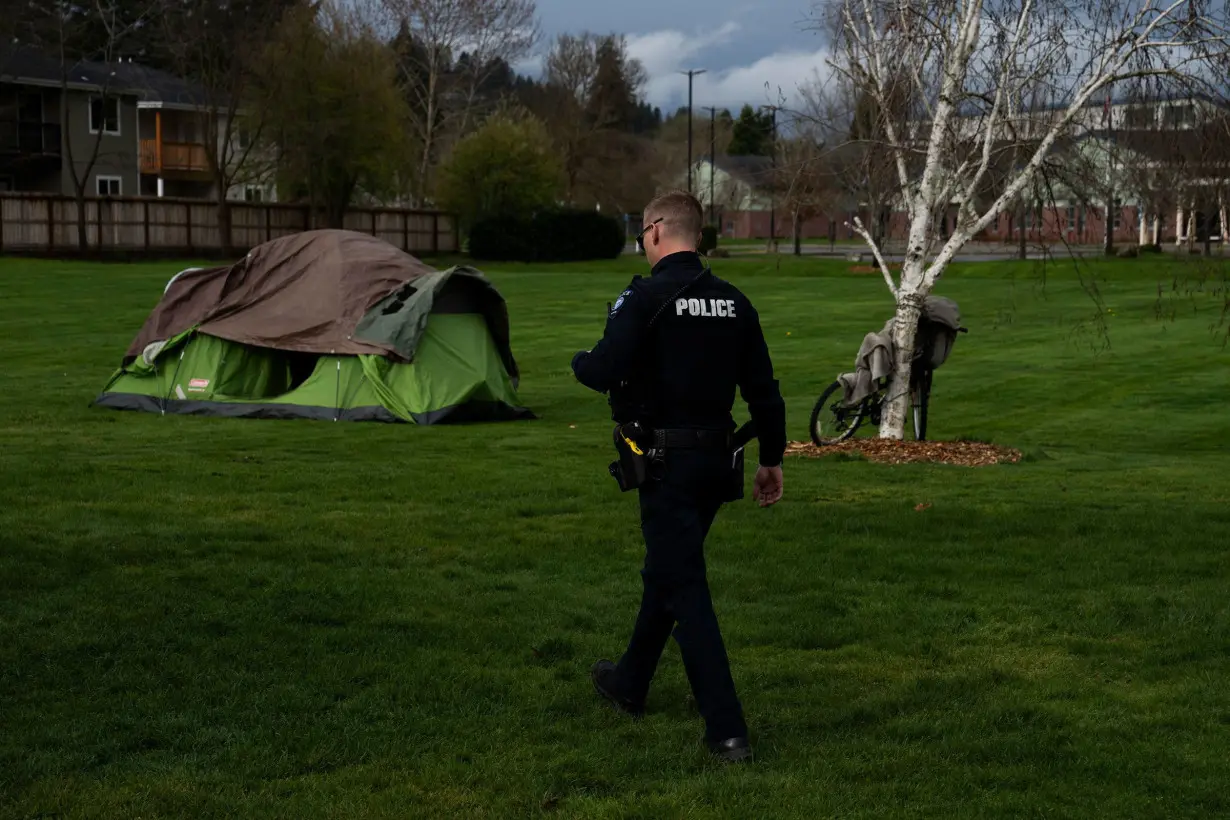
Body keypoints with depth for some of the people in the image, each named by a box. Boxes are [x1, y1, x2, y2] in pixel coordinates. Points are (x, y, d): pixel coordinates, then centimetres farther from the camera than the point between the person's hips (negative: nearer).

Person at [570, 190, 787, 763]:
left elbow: (602, 372, -21)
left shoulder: (646, 297, -14)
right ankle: (629, 685, 41)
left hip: (665, 463, -7)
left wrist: (580, 361, 3)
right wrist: (772, 460, 17)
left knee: (685, 587, -4)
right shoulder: (733, 302, 6)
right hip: (717, 459, 7)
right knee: (665, 571, 23)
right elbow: (763, 389, 8)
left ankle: (727, 731, -7)